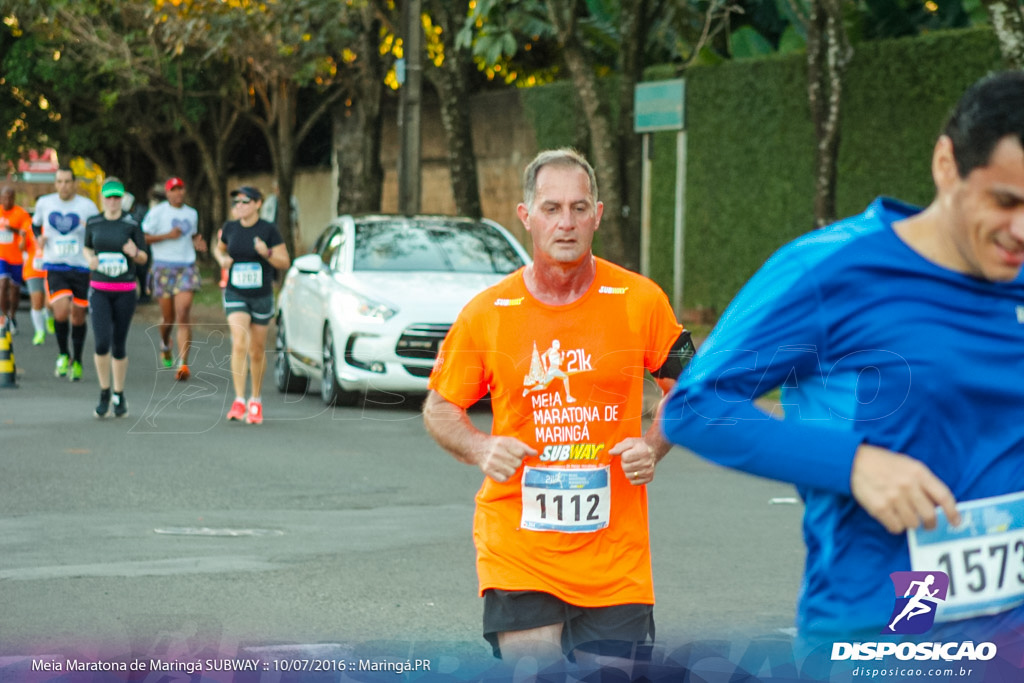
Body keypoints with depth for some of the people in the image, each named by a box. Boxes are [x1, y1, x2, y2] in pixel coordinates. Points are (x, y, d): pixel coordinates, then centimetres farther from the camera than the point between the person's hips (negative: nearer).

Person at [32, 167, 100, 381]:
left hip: (81, 268, 0)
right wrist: (38, 238, 2)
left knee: (78, 316, 7)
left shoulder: (87, 206, -2)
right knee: (61, 312, -19)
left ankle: (77, 361, 26)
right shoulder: (44, 203, 3)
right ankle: (63, 355, 5)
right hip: (54, 267, 0)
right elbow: (35, 223, 22)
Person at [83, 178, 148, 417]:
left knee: (119, 346, 4)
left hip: (125, 291, -1)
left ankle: (119, 397, 20)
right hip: (99, 291, 1)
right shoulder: (93, 223, 5)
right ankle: (104, 393, 6)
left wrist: (134, 252, -19)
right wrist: (90, 259, -3)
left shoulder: (132, 224, -1)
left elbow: (144, 258, 3)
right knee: (102, 343, -13)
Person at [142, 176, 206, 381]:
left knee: (183, 316, -13)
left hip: (187, 268, 2)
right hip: (163, 269, -2)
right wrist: (167, 236, -16)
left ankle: (183, 364, -19)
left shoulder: (192, 213, 12)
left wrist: (197, 242, 6)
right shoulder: (157, 212, -3)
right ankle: (165, 344, 43)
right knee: (168, 317, 8)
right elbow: (142, 237, -6)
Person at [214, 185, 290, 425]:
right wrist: (222, 259, -3)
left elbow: (285, 262, -6)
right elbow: (219, 249, 20)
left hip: (262, 296, -1)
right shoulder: (230, 228, 1)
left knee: (257, 351, 10)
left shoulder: (268, 230, -8)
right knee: (239, 344, -18)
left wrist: (267, 253, -25)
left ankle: (256, 400, 28)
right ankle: (239, 401, -19)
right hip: (235, 295, 1)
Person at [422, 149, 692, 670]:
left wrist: (652, 446, -5)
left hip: (613, 553, 1)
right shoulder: (487, 313, -2)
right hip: (517, 546, -1)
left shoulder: (639, 300, -1)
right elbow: (439, 407, 9)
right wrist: (480, 449, -10)